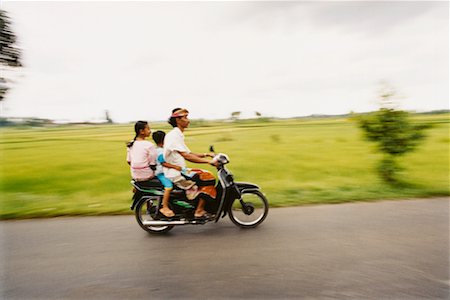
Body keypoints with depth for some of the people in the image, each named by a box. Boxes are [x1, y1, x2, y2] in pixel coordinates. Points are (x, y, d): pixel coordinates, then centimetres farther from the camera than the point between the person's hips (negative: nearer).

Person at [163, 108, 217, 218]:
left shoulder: (178, 134, 16)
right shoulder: (174, 135, -17)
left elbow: (189, 154, 17)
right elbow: (187, 156, -27)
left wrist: (206, 154, 7)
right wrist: (209, 161, -28)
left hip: (179, 171, 10)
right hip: (176, 175, -10)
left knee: (206, 175, 11)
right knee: (209, 178, -12)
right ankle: (199, 211, -6)